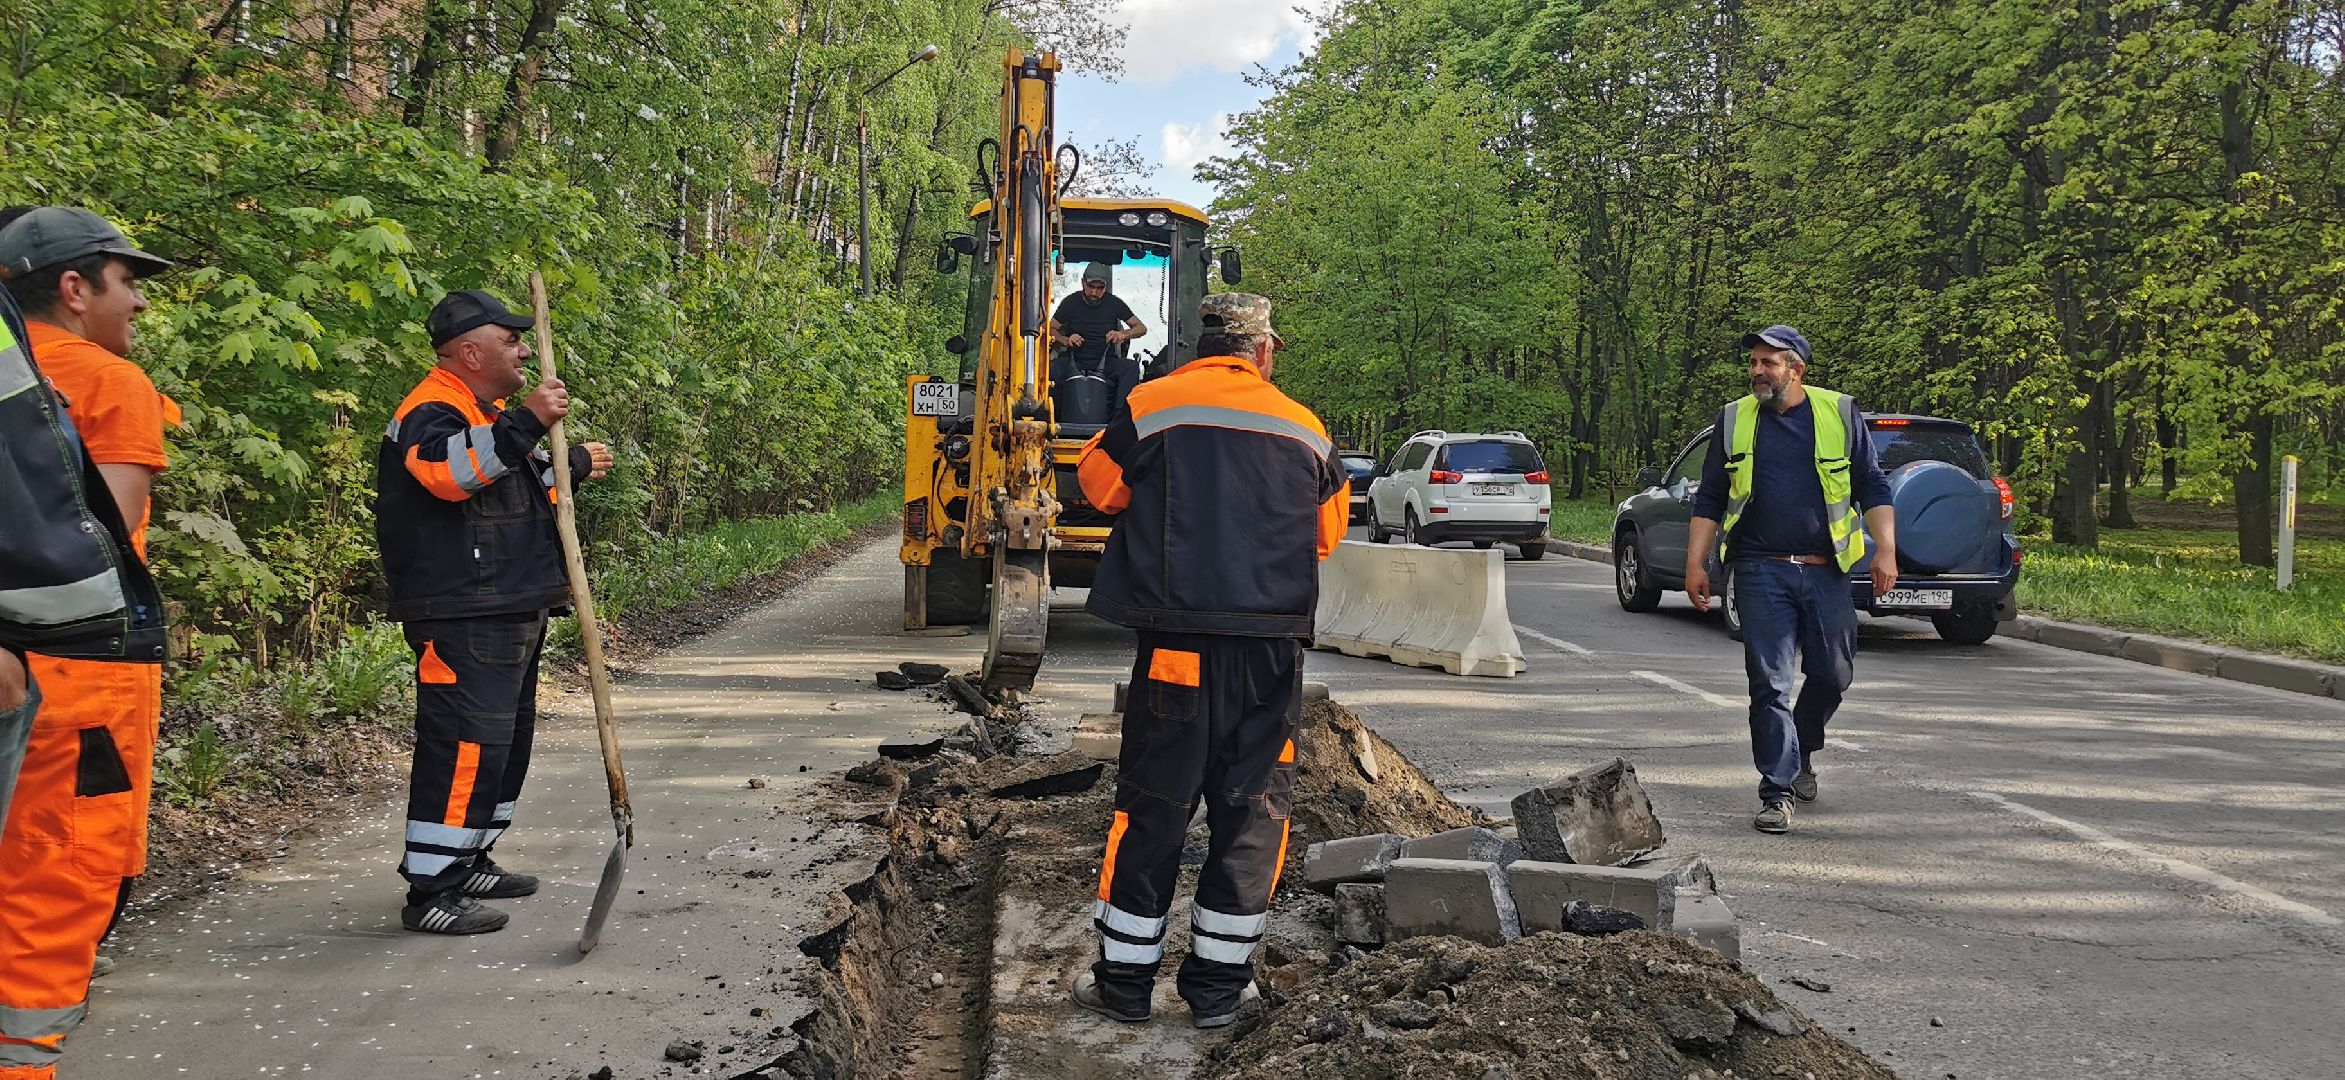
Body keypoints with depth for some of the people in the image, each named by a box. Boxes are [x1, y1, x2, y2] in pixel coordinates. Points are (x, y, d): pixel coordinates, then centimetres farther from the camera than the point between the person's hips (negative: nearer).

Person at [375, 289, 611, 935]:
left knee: (507, 742, 17)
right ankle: (430, 893, -8)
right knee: (465, 747, -13)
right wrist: (525, 424, -40)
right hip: (463, 620, -11)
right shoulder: (431, 412, -13)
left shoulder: (490, 413, 21)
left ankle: (468, 863, 30)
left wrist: (573, 465, 30)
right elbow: (447, 471, -36)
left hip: (513, 615, 11)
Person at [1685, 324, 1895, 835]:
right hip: (1761, 572, 0)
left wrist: (1886, 550, -5)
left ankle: (1802, 751, 36)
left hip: (1825, 571, 1)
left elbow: (1873, 488, 7)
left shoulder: (1840, 414, 5)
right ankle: (1777, 793, -1)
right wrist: (1695, 562, 4)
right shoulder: (1734, 419, 8)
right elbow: (1709, 499, 12)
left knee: (1834, 674, 8)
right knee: (1769, 683, -5)